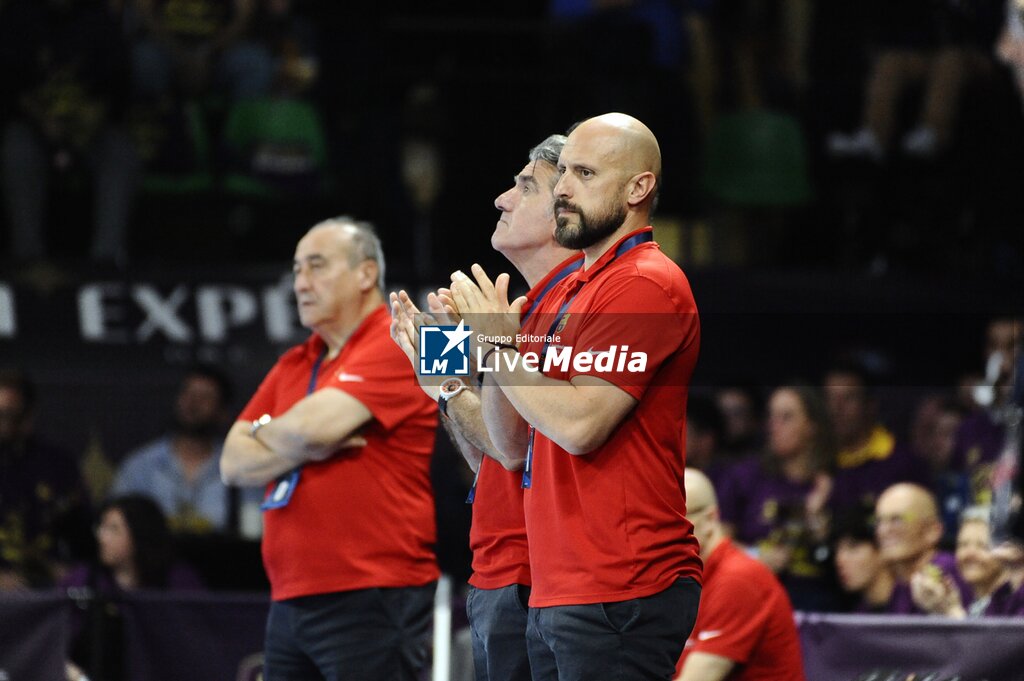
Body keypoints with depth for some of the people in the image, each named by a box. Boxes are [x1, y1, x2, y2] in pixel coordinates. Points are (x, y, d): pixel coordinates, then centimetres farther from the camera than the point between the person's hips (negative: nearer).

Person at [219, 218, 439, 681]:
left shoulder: (394, 348, -5)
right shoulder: (292, 367, 19)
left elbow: (313, 426, -18)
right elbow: (234, 464, 11)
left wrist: (266, 435, 5)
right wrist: (304, 449, -7)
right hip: (291, 602, 8)